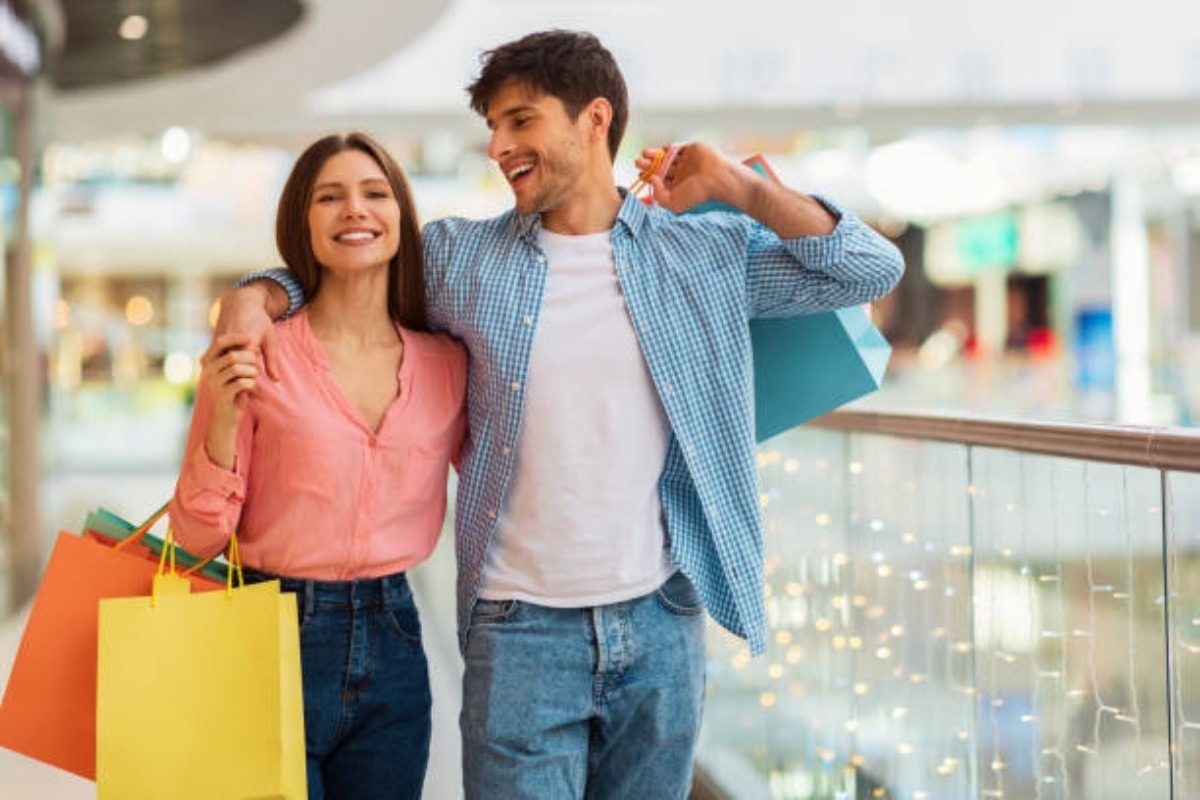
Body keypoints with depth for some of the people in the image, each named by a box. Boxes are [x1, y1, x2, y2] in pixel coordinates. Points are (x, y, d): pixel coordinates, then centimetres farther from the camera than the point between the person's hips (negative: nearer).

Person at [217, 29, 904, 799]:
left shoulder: (706, 253, 3)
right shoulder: (461, 257, 5)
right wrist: (254, 298, -5)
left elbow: (872, 269, 2)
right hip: (521, 626, -1)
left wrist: (735, 185, -3)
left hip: (662, 622, 1)